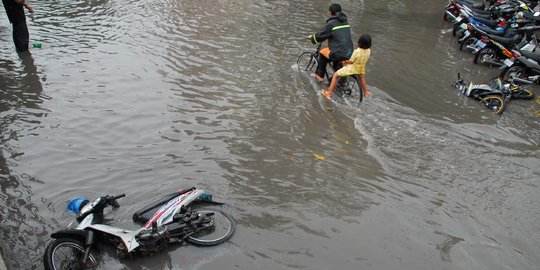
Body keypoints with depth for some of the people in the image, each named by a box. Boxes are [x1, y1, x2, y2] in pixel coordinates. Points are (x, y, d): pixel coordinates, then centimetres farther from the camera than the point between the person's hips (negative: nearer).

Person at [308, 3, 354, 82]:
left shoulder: (331, 23, -9)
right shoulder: (345, 22, 14)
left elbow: (320, 36, -5)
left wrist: (312, 37, 17)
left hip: (339, 54, -7)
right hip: (349, 54, 7)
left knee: (322, 53, 17)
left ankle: (320, 75, 24)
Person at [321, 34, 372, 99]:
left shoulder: (356, 52, -29)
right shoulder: (368, 51, -12)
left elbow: (350, 61, -18)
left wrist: (344, 62, 1)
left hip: (352, 69, -6)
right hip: (361, 69, 6)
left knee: (335, 74, 6)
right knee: (361, 76, 40)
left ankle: (329, 93, 7)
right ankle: (366, 92, 51)